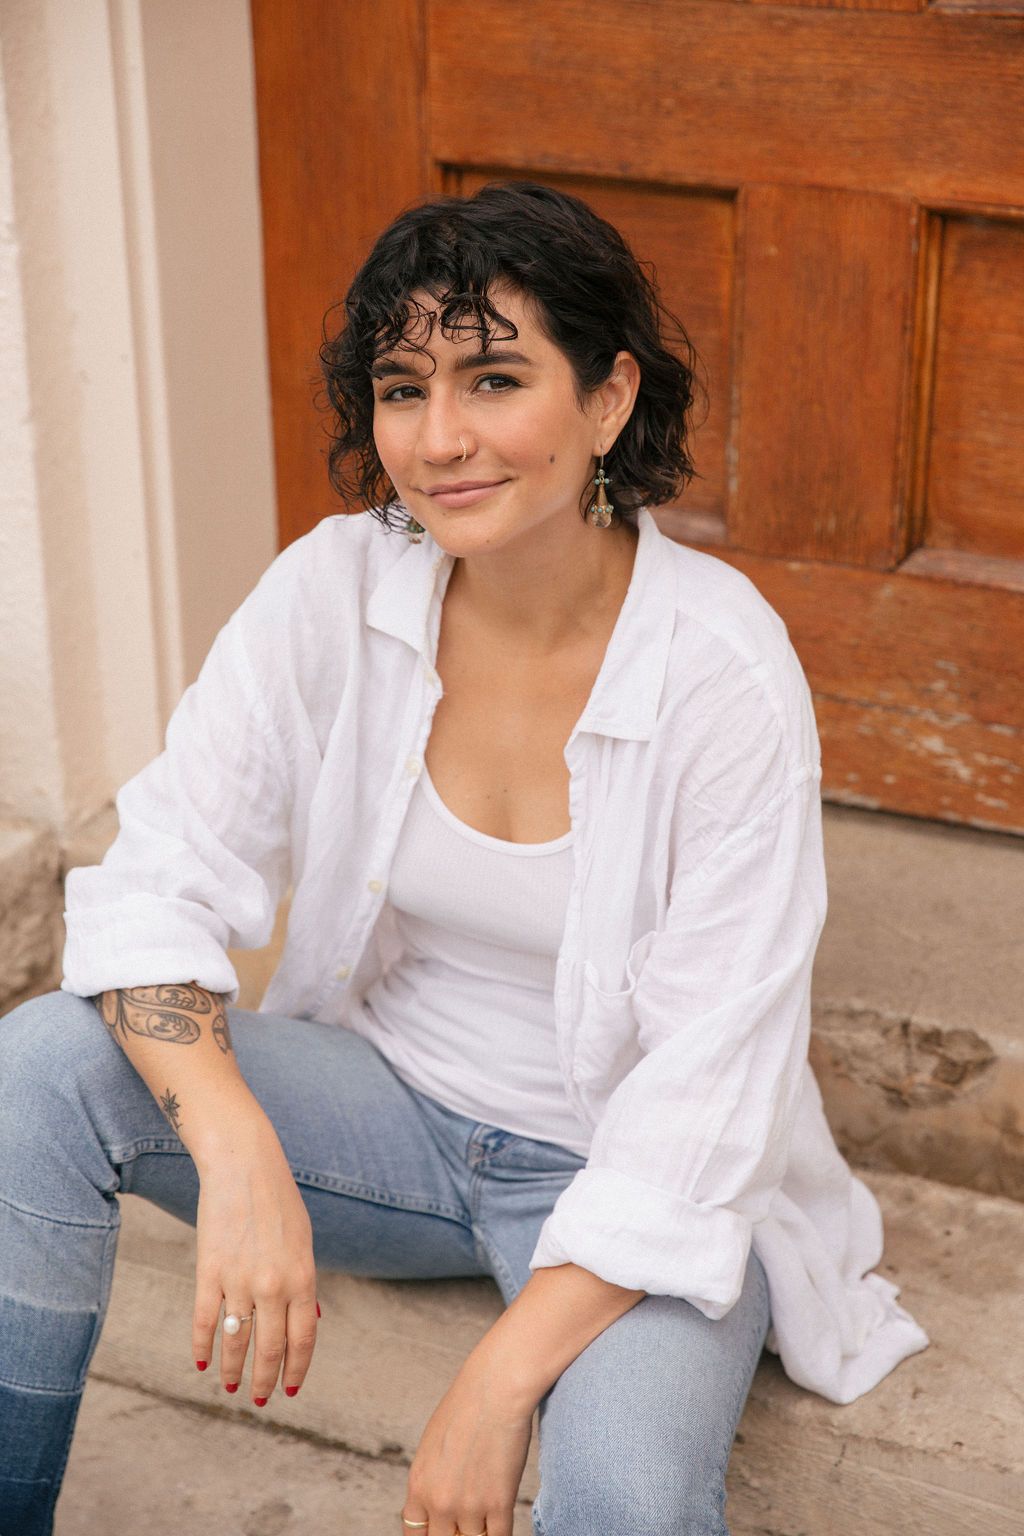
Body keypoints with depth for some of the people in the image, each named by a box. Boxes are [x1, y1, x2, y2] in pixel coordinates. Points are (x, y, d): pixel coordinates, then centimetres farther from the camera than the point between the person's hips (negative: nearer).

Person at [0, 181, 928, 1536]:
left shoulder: (727, 673, -22)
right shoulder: (333, 590, -12)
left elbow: (708, 1086, -21)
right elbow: (155, 886, -13)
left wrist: (501, 1380, -26)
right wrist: (237, 1157, -31)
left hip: (630, 1167, -3)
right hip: (391, 1099, 4)